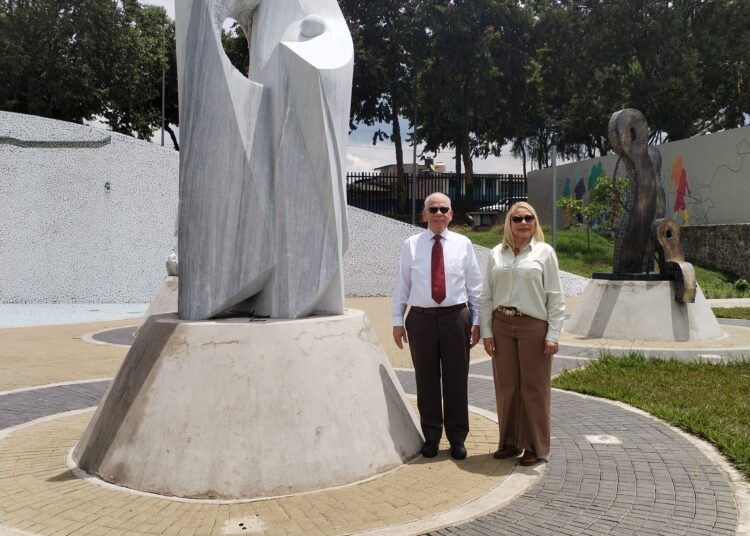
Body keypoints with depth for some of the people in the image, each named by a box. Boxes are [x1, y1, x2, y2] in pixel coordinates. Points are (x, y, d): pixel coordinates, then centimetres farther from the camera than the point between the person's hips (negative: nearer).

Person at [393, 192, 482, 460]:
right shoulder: (411, 245, 4)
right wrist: (398, 320, 1)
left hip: (456, 317, 0)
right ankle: (431, 437, 24)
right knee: (426, 380, 8)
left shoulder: (463, 244, 4)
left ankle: (457, 438, 21)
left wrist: (476, 320, 3)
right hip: (421, 318, 0)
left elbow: (474, 285, 7)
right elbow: (402, 284, 5)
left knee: (456, 380, 6)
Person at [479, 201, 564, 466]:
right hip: (502, 325, 3)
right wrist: (486, 331, 2)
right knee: (505, 386, 10)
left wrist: (553, 335, -8)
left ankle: (536, 447, 16)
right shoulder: (496, 253, 7)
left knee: (534, 388, 4)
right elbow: (486, 296, 9)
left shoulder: (544, 252, 0)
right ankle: (509, 442, 24)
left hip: (533, 325, -3)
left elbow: (556, 298, -2)